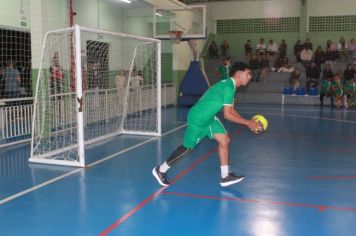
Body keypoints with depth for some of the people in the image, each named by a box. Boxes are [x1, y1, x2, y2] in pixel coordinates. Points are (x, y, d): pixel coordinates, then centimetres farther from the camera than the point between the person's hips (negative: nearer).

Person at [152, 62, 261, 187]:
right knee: (187, 148, 3)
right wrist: (248, 123, -17)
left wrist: (248, 123, 3)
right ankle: (161, 170, 20)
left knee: (225, 140, 4)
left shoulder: (229, 85, 7)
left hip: (208, 118, 10)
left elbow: (231, 110, 10)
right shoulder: (228, 87, -24)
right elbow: (227, 115, -24)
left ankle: (225, 177, 12)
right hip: (198, 119, -10)